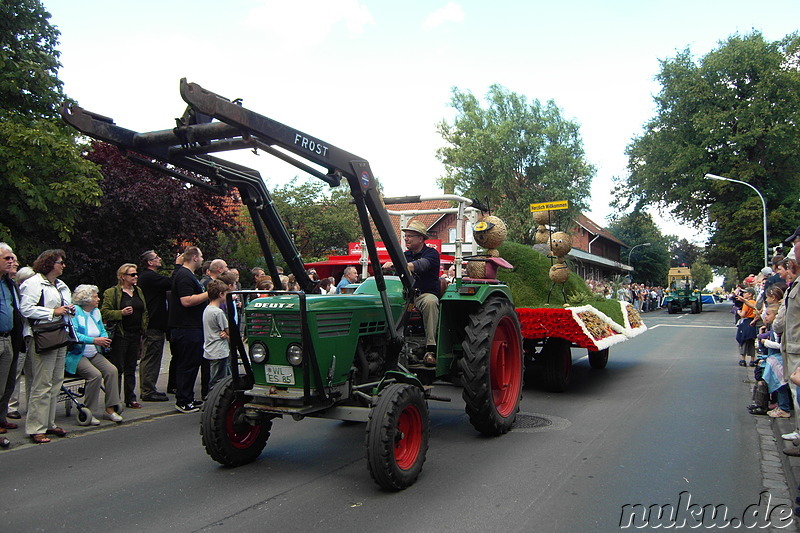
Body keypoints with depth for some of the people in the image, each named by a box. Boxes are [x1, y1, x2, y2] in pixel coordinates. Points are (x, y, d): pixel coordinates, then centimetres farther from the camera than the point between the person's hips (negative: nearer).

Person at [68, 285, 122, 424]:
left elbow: (103, 331, 20)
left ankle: (110, 409, -10)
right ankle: (89, 412, -14)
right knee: (95, 374, -28)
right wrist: (94, 340, -25)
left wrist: (105, 340, -3)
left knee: (112, 370, -16)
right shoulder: (75, 312, -8)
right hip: (77, 355, -7)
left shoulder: (96, 312, 16)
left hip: (95, 354, 7)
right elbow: (73, 334, -20)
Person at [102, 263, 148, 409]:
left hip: (136, 335, 6)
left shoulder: (138, 291, 16)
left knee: (131, 368, 11)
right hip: (120, 335, -6)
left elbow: (144, 312, 21)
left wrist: (143, 330, 13)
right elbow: (104, 312, -9)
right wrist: (121, 313, -21)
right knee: (118, 369, -2)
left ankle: (131, 398, 17)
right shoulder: (112, 292, -4)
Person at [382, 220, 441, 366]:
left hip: (426, 294, -4)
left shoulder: (431, 253, 0)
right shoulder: (404, 255, 20)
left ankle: (430, 350, -38)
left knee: (430, 301, -39)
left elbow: (421, 265, -23)